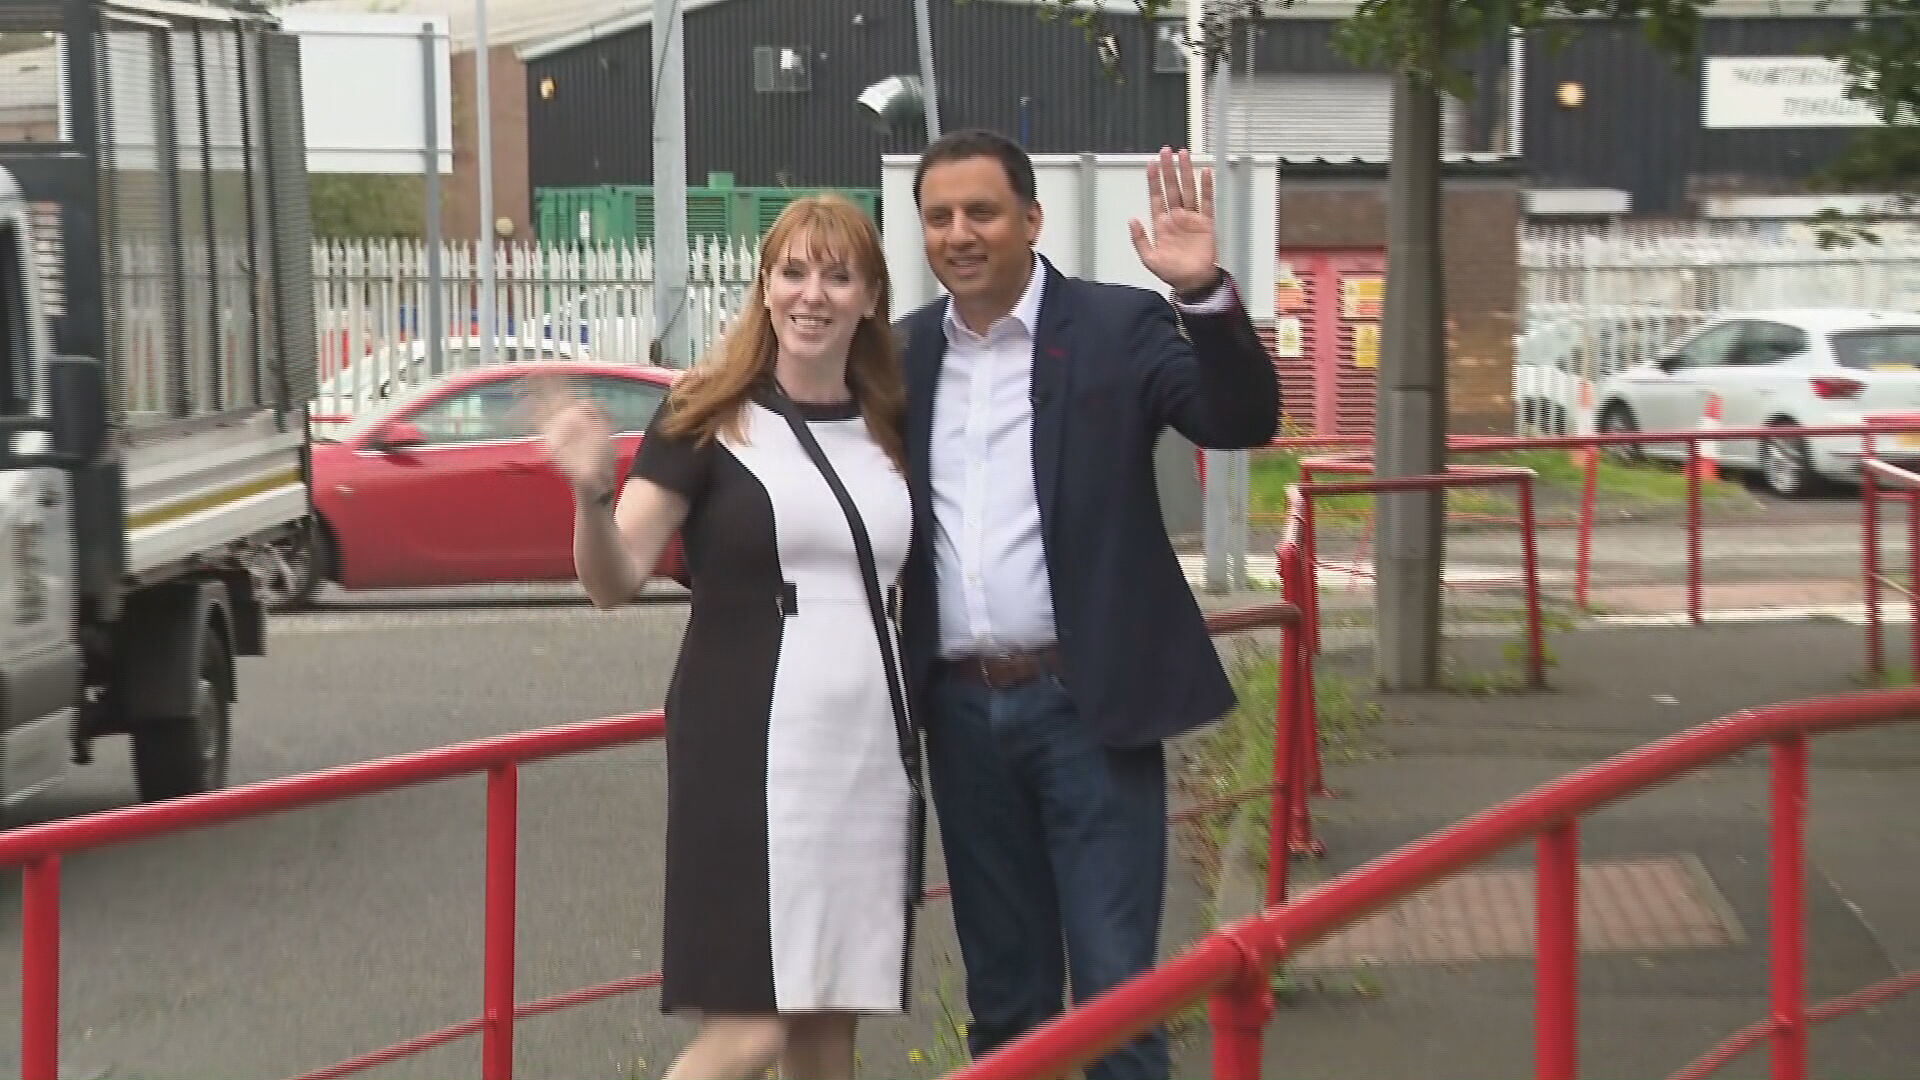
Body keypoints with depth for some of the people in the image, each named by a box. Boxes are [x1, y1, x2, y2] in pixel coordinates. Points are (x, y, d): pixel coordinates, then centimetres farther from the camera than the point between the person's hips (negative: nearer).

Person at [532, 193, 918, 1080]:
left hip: (869, 754, 5)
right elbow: (615, 581, -9)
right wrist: (591, 494, -27)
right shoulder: (709, 419, -4)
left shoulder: (890, 431, 12)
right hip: (747, 749, -5)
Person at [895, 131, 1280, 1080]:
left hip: (1088, 705, -4)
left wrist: (1205, 294, -31)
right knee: (1003, 996, 14)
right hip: (963, 709, 5)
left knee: (1116, 994, -4)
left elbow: (1243, 421, -16)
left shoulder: (1118, 327, -4)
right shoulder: (905, 352, 9)